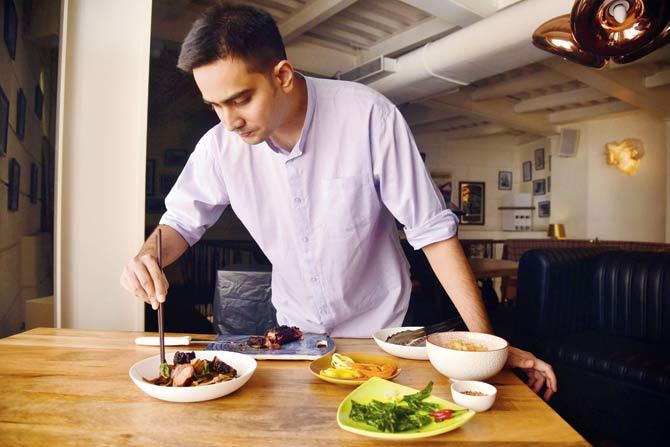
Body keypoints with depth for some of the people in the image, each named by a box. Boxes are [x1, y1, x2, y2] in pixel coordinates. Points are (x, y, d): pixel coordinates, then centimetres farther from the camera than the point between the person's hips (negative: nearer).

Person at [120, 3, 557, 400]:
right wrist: (148, 256, -23)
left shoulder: (369, 116, -26)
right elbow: (182, 220, 0)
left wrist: (485, 340, -23)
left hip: (379, 325, -2)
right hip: (295, 328, 3)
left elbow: (431, 229, -22)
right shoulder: (220, 146, -16)